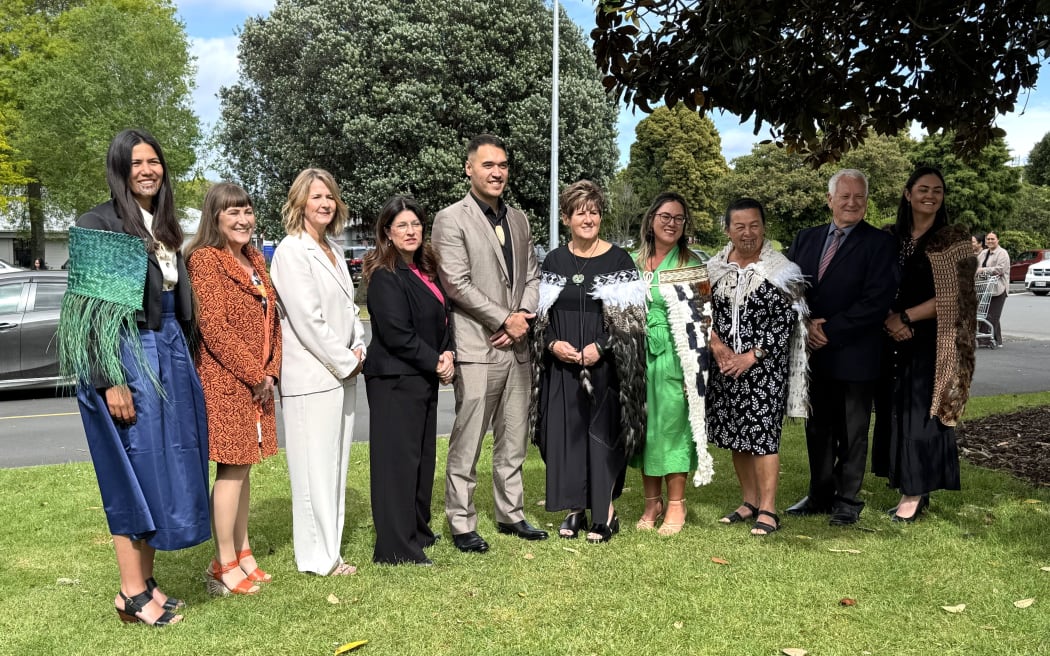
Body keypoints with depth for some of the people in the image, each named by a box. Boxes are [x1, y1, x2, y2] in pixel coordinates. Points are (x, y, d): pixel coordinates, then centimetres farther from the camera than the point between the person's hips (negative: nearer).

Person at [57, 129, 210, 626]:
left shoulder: (165, 225, 14)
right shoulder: (98, 224, -7)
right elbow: (88, 307, -13)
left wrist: (184, 358, 15)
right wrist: (109, 380, -18)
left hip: (170, 355, 7)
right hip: (127, 357, -7)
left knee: (167, 468, 10)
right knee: (135, 471, -2)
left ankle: (145, 580, 22)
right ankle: (131, 593, 11)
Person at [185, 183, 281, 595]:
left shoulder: (254, 260, 15)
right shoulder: (205, 259, -10)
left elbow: (272, 319, 14)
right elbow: (213, 327, -17)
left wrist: (271, 371, 2)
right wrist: (254, 375, -14)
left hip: (258, 382, 8)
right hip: (224, 382, -8)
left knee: (243, 468, 14)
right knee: (232, 471, -3)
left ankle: (242, 553, 24)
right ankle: (224, 567, 8)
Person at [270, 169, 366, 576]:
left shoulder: (332, 249, 15)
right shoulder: (291, 251, -10)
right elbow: (307, 319, -16)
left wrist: (358, 350, 2)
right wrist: (346, 362, -11)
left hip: (342, 373, 8)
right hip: (311, 377, -8)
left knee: (335, 463, 13)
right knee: (314, 466, -1)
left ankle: (329, 549, 23)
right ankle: (317, 557, 11)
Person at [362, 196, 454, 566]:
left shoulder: (426, 270, 13)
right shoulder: (384, 277, -13)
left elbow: (442, 319, 16)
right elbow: (397, 333, -19)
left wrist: (448, 354, -1)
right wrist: (435, 362, -13)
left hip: (424, 378, 9)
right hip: (395, 379, -9)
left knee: (423, 456, 14)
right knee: (398, 459, -4)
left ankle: (418, 530, 27)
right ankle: (396, 547, 4)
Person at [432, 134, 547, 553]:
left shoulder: (518, 219, 15)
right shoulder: (451, 219, -5)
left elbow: (531, 275, 15)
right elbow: (457, 283, -12)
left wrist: (525, 315, -4)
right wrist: (504, 320, -12)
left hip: (516, 346, 6)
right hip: (476, 349, -6)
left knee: (513, 440, 14)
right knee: (467, 444, 0)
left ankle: (511, 514, 27)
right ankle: (461, 524, 12)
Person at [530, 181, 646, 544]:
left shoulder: (619, 260, -1)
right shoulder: (553, 261, 8)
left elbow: (631, 318, -4)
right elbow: (539, 313, 10)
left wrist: (601, 347, -16)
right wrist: (553, 343, -8)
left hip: (605, 366, -3)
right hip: (561, 365, 3)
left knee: (602, 432, 1)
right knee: (565, 432, 5)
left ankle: (605, 512, 13)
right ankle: (575, 509, 18)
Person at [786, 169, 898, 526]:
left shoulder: (878, 243, -6)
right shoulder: (806, 238, 10)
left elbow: (876, 300, -15)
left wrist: (830, 331, -16)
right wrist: (806, 324, -10)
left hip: (854, 355, -4)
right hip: (814, 351, 5)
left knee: (853, 432, 8)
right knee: (818, 428, 14)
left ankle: (848, 501, 21)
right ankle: (820, 495, 27)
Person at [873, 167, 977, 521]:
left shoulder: (954, 239, -3)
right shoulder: (893, 237, 9)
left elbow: (954, 295, -9)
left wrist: (905, 317, -13)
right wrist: (889, 319, -9)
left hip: (931, 342, -4)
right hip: (895, 339, 4)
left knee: (921, 411, -3)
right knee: (897, 411, 5)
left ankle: (915, 491, 5)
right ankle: (911, 487, 14)